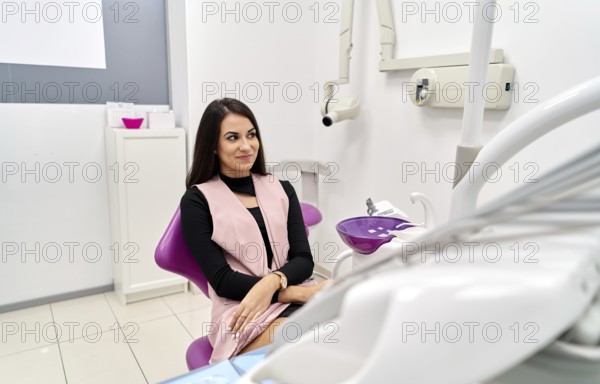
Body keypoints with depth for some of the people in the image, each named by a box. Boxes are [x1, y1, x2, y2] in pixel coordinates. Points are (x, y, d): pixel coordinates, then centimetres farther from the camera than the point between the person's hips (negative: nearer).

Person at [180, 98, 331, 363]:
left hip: (298, 300, 5)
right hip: (242, 313, -5)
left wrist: (272, 282, -17)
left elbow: (304, 259, 5)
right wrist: (300, 293, -15)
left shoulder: (282, 189, 13)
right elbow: (222, 280, -7)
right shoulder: (198, 200, 1)